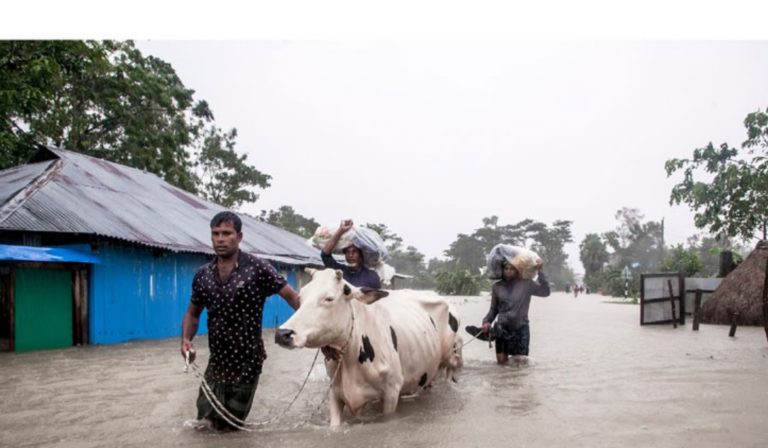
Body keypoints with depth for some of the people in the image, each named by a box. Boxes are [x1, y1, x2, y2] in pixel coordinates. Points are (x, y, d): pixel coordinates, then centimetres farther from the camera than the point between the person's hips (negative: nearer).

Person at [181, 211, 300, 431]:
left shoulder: (258, 268, -14)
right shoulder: (202, 275, 0)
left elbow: (292, 297, -12)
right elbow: (193, 313, 11)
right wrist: (186, 339, -8)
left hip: (248, 362, -3)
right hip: (217, 360, 4)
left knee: (229, 425, 11)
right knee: (205, 421, 12)